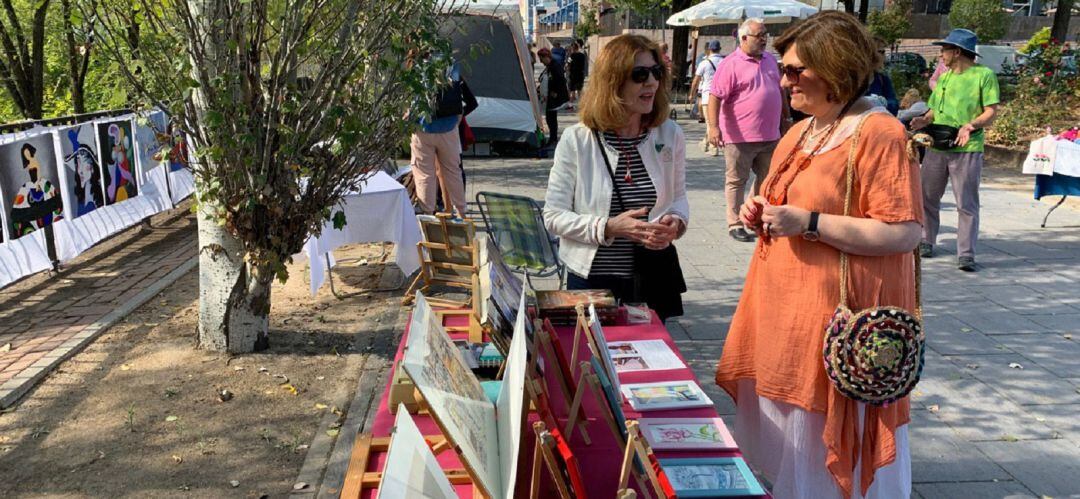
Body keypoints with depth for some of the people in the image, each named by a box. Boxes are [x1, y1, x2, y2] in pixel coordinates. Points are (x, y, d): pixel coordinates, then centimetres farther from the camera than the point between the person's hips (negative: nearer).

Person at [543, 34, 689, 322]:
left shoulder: (670, 135, -1)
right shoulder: (576, 140, -10)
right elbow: (553, 216, -9)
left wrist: (675, 221, -10)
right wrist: (609, 227, -22)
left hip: (652, 279, 3)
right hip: (591, 280, -3)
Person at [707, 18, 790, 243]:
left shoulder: (770, 60, 12)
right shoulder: (730, 64, -11)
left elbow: (779, 88, 25)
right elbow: (715, 97, -16)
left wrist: (785, 114, 26)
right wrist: (713, 127, -25)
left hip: (770, 136, 7)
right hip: (740, 137, -7)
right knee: (736, 181, 3)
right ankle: (735, 224, 13)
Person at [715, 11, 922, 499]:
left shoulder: (879, 134, -14)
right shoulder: (799, 133, 12)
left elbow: (905, 233, -20)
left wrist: (808, 222, -23)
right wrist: (763, 215, 3)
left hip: (836, 320, -8)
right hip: (784, 312, 8)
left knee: (827, 457, 5)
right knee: (784, 439, 18)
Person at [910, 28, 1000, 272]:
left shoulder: (984, 74, -3)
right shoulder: (944, 77, 16)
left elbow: (991, 112, -7)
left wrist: (971, 125, -25)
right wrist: (925, 120, -2)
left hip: (967, 150, -6)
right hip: (936, 148, 6)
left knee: (967, 204, -4)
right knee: (928, 197, 11)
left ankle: (966, 254, -2)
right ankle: (926, 242, 26)